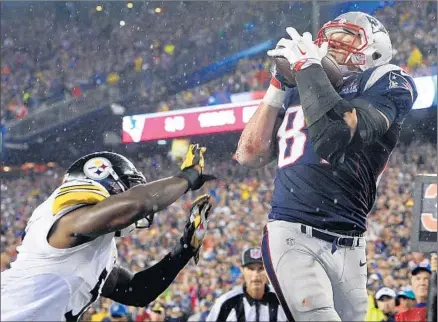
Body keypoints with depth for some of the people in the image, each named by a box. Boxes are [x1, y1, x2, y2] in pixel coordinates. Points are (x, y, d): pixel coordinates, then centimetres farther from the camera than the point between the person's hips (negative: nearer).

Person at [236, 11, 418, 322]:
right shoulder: (300, 92, 18)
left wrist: (308, 66, -8)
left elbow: (334, 136, -16)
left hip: (348, 247, -1)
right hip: (293, 236, 1)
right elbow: (250, 155, 16)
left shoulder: (385, 84, 3)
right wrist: (278, 87, 11)